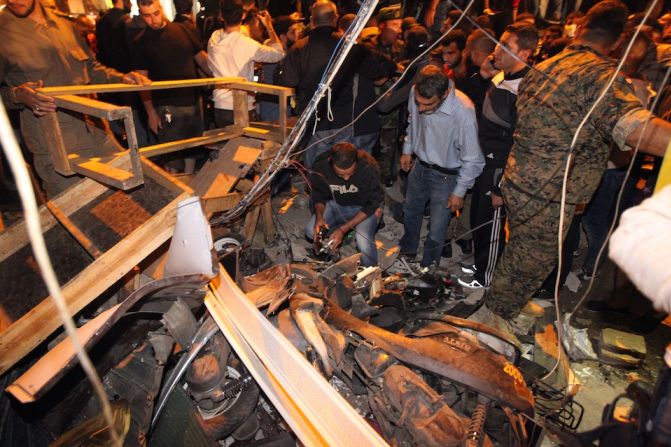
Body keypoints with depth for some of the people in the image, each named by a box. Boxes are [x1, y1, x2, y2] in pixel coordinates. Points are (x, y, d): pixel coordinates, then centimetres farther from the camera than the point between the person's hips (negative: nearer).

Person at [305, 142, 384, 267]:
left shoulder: (369, 168, -32)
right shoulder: (320, 167, -23)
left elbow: (371, 205, -21)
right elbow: (319, 196, -6)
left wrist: (343, 229, -28)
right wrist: (319, 217, -28)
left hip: (365, 207, -3)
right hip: (337, 204, 4)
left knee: (363, 242, -29)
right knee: (311, 231, -17)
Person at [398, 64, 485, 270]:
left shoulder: (463, 112, -34)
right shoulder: (416, 92, -18)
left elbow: (472, 160, -21)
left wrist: (460, 191, -13)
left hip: (446, 175, -5)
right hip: (420, 165, 6)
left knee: (436, 229, 6)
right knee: (410, 211, 26)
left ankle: (427, 268, 35)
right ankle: (407, 250, 54)